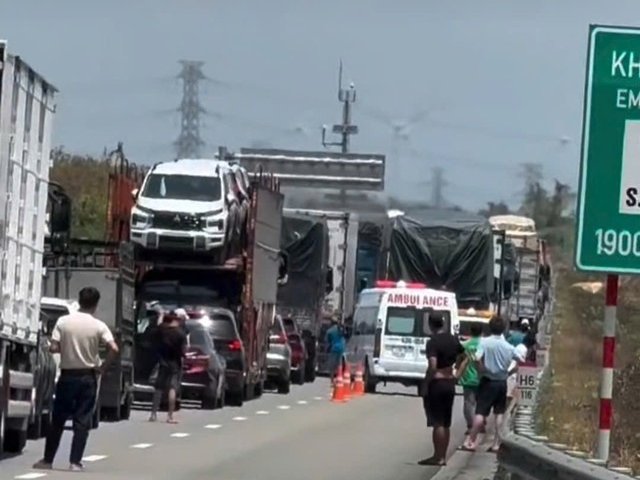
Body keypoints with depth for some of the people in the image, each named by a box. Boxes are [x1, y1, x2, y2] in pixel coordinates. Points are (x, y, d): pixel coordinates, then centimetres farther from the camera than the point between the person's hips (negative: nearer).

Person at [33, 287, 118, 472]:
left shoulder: (63, 321, -5)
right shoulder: (98, 326, -8)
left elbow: (53, 348, -10)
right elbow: (113, 349, -18)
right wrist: (103, 367, -4)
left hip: (67, 375, 1)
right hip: (88, 377, -1)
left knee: (58, 420, 11)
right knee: (82, 421, 3)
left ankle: (47, 460, 14)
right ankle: (75, 462, -3)